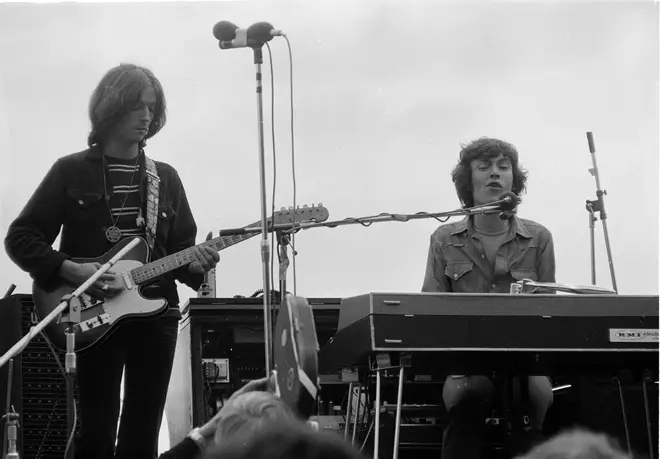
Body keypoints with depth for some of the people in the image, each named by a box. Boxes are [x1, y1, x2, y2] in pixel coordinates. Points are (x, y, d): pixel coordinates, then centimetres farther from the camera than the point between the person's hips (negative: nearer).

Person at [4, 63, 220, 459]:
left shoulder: (165, 177, 12)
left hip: (155, 313, 4)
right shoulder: (72, 171, 1)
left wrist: (193, 264, -9)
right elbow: (20, 237, -2)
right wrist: (71, 270, -16)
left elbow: (182, 246, 14)